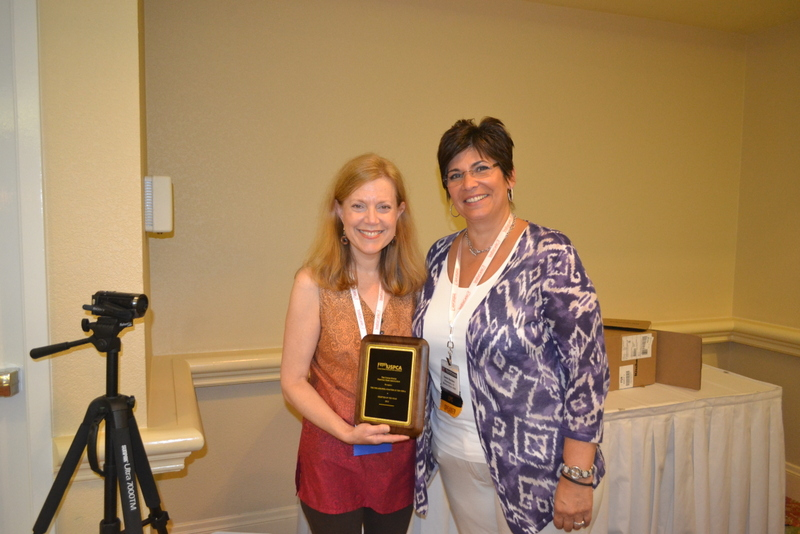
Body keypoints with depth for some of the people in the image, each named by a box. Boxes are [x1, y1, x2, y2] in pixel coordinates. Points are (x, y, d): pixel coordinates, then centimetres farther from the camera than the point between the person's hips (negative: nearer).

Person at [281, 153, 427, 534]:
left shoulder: (410, 282, -4)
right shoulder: (313, 283, -14)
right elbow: (293, 381, -10)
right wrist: (347, 432, -20)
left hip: (397, 456, 3)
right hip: (332, 457, -3)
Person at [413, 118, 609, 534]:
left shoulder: (549, 255, -15)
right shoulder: (439, 256, 1)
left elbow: (588, 365, -16)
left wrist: (578, 477, -18)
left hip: (533, 464, -5)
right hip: (454, 457, 6)